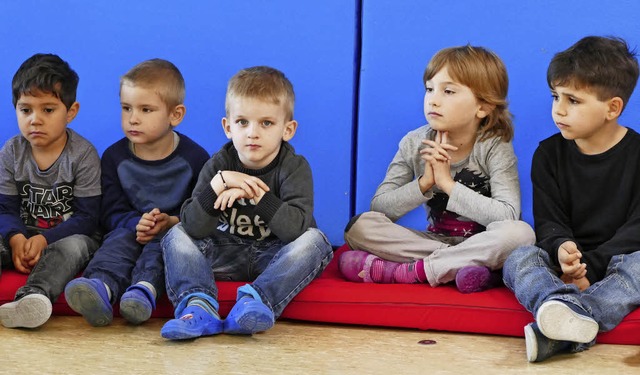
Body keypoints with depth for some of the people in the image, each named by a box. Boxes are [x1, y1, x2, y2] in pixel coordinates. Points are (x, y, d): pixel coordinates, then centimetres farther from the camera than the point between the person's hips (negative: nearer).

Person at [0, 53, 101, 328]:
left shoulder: (83, 154, -7)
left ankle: (35, 296, -63)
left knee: (75, 245, -37)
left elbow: (86, 216, -10)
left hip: (68, 235, -4)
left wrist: (45, 239, -23)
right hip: (23, 235, 4)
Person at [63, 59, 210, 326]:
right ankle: (102, 286, -61)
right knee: (120, 239, -31)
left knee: (162, 243, -34)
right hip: (131, 230, 2)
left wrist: (172, 222, -22)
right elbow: (112, 213, 1)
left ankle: (145, 288, -61)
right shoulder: (115, 157, 6)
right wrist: (137, 223, -21)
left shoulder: (194, 158, -1)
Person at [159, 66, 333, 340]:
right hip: (227, 255, 2)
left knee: (314, 240, -28)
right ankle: (198, 305, -38)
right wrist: (218, 184, -30)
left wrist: (256, 194, -34)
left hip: (274, 256, -2)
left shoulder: (294, 167, -12)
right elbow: (194, 227, -17)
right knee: (176, 236, -13)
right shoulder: (219, 165, -6)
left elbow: (296, 227, -27)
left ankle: (257, 299, -43)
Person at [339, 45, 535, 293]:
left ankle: (405, 271, -29)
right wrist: (424, 183, -20)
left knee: (520, 233, -36)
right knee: (360, 225, -18)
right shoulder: (415, 144, -2)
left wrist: (448, 183, -22)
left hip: (482, 245, -3)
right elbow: (379, 207, -5)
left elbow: (509, 216, -24)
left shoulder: (494, 147, -11)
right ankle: (455, 267, -24)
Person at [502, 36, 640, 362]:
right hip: (566, 260, 3)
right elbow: (548, 221, -1)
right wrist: (561, 249, -26)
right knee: (519, 259, -25)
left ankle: (557, 331, -54)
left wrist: (590, 266, -22)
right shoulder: (549, 154, 4)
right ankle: (560, 306, -59)